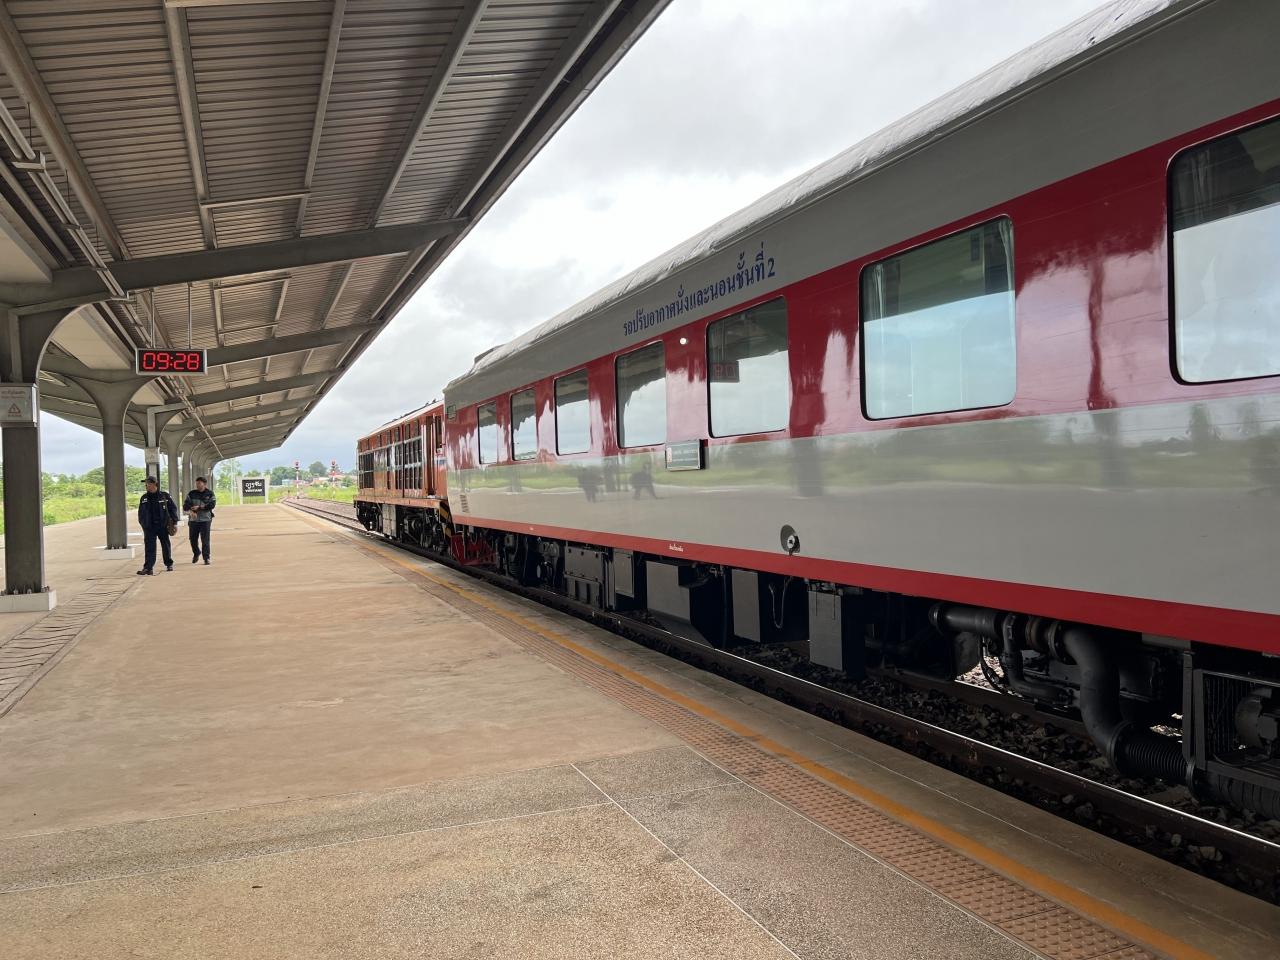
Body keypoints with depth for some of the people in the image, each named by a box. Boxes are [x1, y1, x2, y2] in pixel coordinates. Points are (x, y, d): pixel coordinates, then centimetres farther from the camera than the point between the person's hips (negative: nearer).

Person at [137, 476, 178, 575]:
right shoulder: (144, 498, 8)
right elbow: (140, 512, 17)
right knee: (149, 547, -6)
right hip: (149, 527, 1)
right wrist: (142, 523, 9)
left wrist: (174, 520, -1)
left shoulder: (165, 496, 0)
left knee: (165, 545, 11)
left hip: (163, 526, -1)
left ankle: (169, 564, 27)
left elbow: (173, 508, 5)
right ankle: (148, 568, -11)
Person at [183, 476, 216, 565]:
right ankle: (196, 553, 35)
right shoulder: (191, 494, 7)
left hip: (205, 519, -3)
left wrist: (199, 507, -15)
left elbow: (212, 505, -10)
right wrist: (191, 511, -22)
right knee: (193, 539, 9)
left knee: (205, 540, -6)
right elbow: (185, 505, -2)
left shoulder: (210, 494, 2)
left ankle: (206, 558, 0)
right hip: (193, 520, 3)